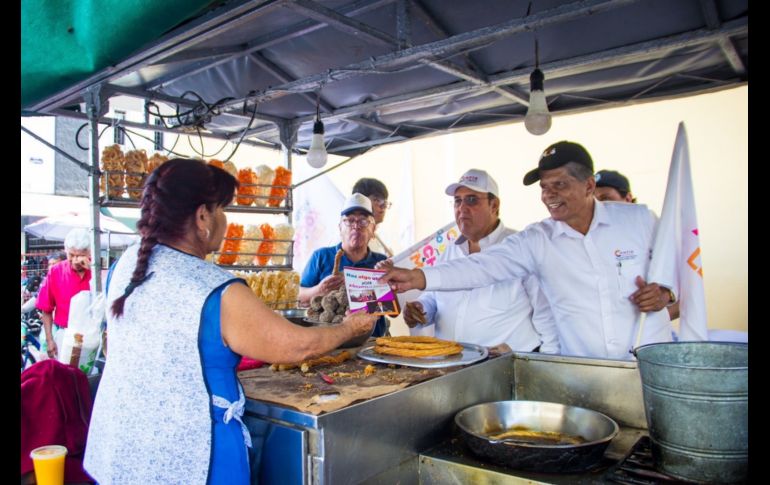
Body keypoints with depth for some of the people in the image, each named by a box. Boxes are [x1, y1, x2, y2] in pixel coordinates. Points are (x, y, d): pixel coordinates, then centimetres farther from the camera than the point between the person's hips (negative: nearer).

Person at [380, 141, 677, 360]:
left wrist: (665, 293, -8)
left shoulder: (639, 219, 1)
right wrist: (419, 278, -23)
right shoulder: (536, 241, -2)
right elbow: (483, 267, -11)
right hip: (583, 372, 0)